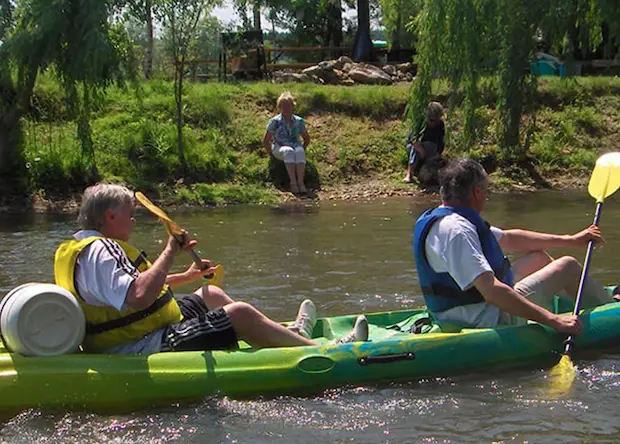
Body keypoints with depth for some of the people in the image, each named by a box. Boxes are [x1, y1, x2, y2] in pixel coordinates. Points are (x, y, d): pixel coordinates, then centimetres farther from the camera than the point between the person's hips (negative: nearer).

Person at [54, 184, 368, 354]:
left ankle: (289, 335, 37)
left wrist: (186, 276, 24)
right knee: (240, 313, -13)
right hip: (146, 349, -12)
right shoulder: (100, 250, -22)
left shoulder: (83, 247, 14)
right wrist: (169, 252, -27)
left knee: (211, 294, 26)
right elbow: (140, 296, -37)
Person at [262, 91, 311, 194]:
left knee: (300, 151, -35)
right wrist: (272, 154, -5)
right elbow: (265, 141, 1)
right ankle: (293, 182, -46)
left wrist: (301, 152, 3)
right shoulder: (275, 122, -3)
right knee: (288, 151, -38)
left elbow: (307, 139, 15)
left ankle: (301, 182, -45)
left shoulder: (299, 121, 4)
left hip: (295, 147, 2)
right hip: (279, 148, -2)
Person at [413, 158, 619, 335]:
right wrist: (553, 320, -34)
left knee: (538, 258, 24)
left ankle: (601, 296, 43)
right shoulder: (455, 230, -26)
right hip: (489, 320, -10)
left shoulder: (443, 220, 8)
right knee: (568, 266, 2)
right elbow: (492, 292, -35)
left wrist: (571, 240, 18)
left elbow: (509, 239, 16)